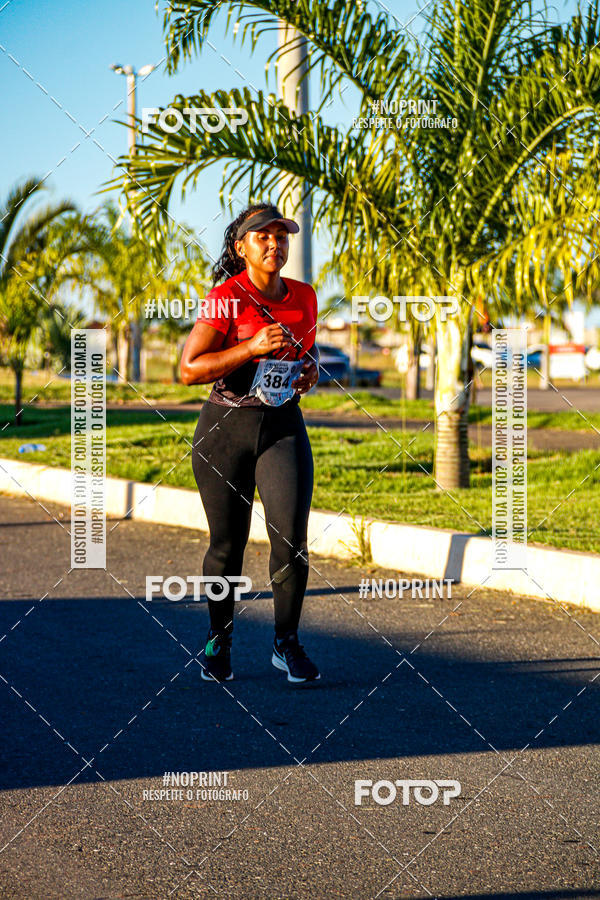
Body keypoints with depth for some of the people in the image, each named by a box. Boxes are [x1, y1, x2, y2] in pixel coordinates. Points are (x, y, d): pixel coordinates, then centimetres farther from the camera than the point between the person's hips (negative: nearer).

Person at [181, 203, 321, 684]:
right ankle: (219, 639, 26)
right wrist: (253, 347, -22)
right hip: (225, 428, -3)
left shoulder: (304, 297, 6)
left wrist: (311, 369, 2)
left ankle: (287, 643, 4)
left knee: (292, 538, -12)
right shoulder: (225, 298, -10)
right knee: (227, 543, 5)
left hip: (284, 427, 3)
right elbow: (189, 370, -15)